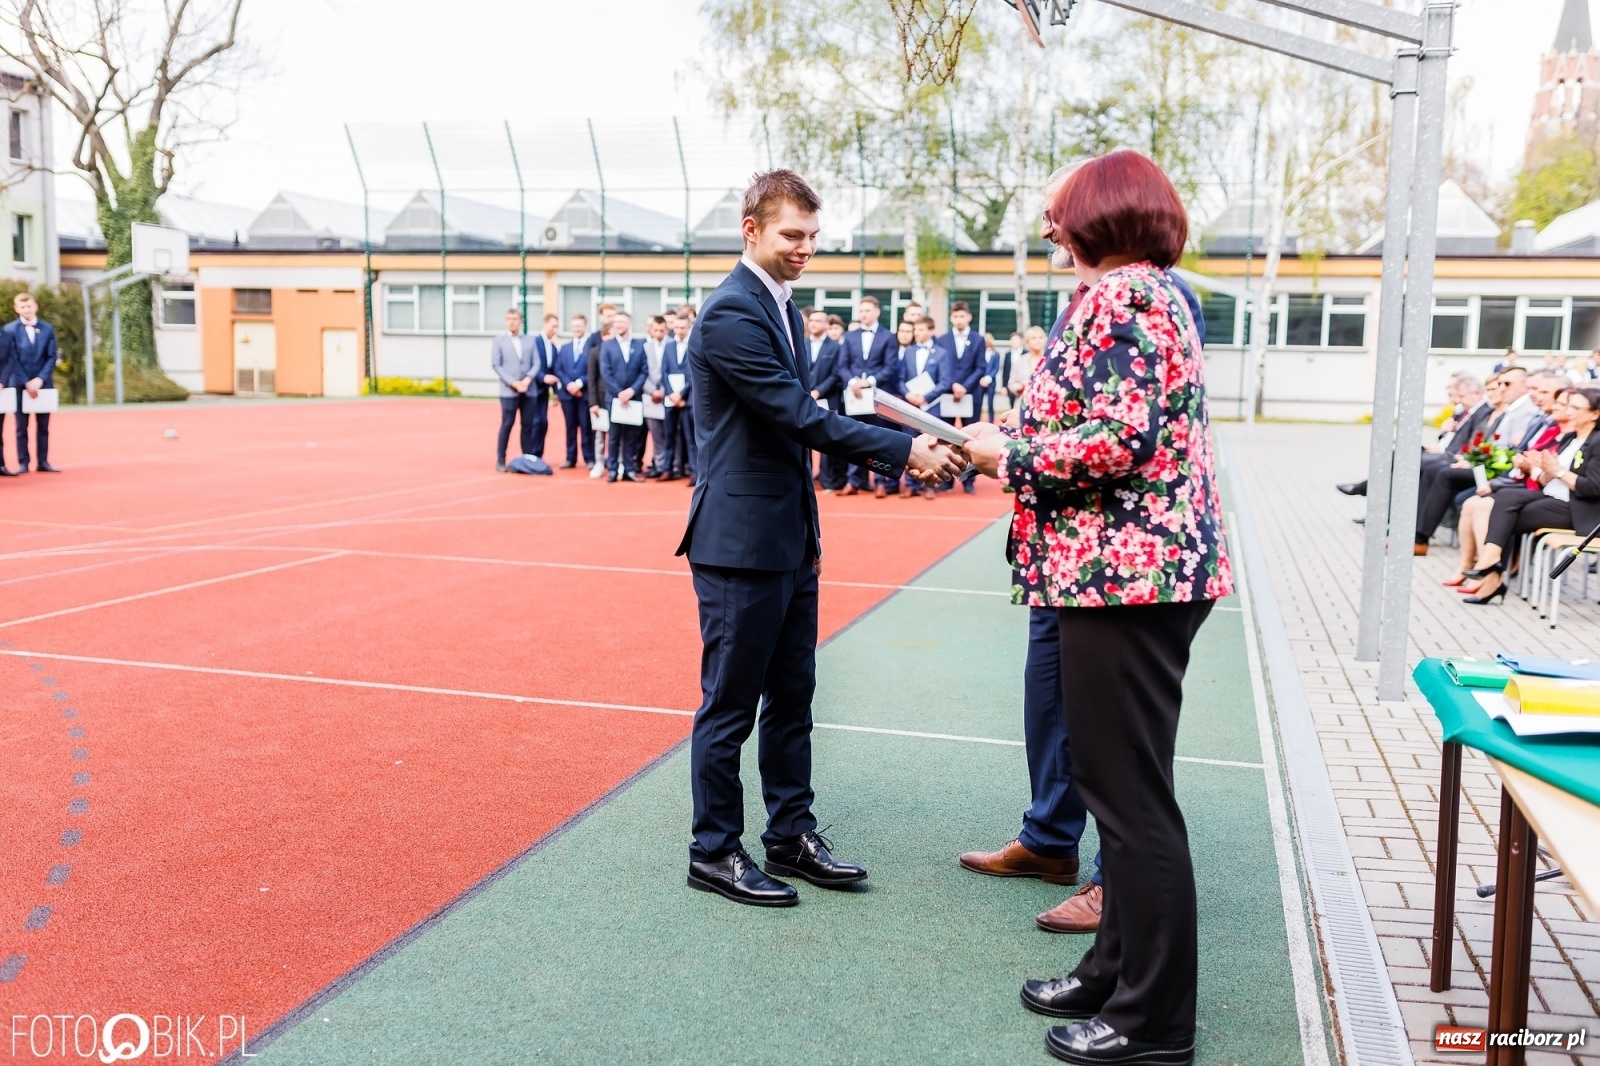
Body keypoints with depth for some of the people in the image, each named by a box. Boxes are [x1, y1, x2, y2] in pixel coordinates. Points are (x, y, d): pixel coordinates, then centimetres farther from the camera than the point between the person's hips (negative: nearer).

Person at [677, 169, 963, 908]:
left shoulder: (782, 307, 14)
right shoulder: (730, 314, -16)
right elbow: (799, 416, -22)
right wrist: (904, 451, -20)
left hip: (789, 538, 9)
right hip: (739, 539, -9)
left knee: (791, 694, 16)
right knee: (731, 702, 2)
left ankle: (790, 834, 29)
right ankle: (714, 852, 16)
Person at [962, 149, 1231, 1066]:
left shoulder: (1118, 295, -12)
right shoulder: (1161, 292, 18)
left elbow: (1118, 438, -23)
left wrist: (1008, 455, -9)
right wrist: (1023, 446, 16)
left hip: (1123, 570, -10)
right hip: (1160, 564, 10)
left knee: (1133, 795, -2)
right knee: (1127, 786, 17)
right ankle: (1121, 973, 30)